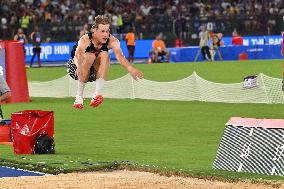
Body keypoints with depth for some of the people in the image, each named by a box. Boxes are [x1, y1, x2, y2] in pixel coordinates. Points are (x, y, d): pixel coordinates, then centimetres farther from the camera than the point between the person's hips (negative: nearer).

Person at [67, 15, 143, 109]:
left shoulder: (112, 41, -21)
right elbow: (79, 53, -50)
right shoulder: (85, 40, -29)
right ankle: (79, 98, -27)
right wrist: (80, 67, -72)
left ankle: (97, 94, -28)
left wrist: (130, 68, -59)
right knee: (90, 56, -33)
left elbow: (119, 55, -39)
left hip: (95, 72, 3)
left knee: (104, 55, -25)